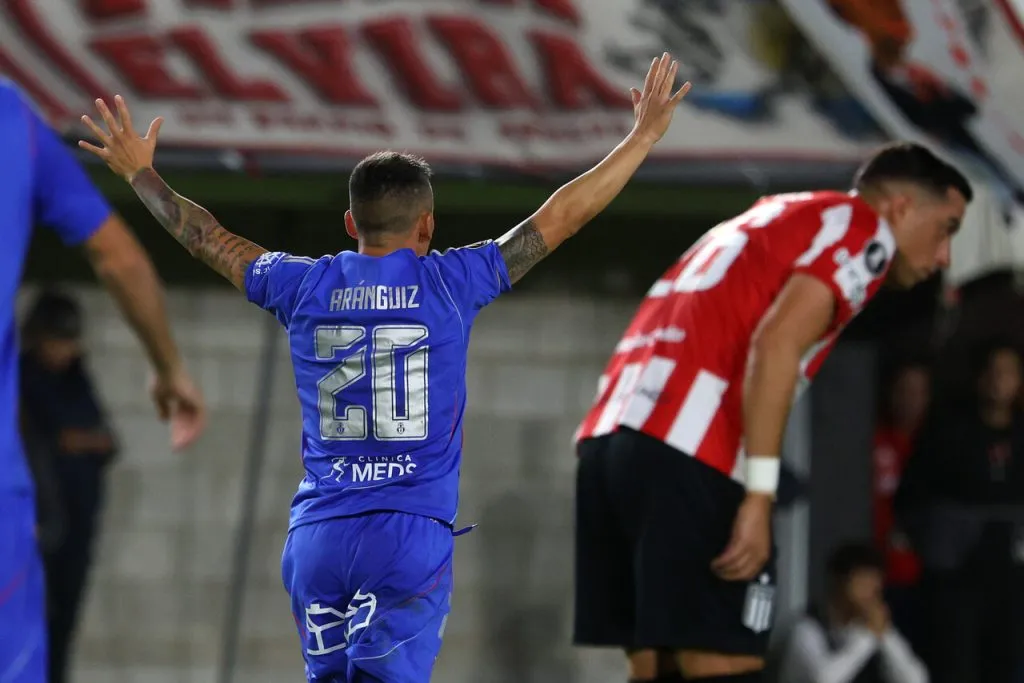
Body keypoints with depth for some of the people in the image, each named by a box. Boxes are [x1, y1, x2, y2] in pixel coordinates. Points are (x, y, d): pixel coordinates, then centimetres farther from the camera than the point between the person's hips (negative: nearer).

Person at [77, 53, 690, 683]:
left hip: (316, 535, 3)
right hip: (411, 535, -3)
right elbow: (559, 219, 7)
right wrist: (643, 138, 16)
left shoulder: (303, 288, 6)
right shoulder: (450, 284, 0)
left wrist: (140, 173, 38)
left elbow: (207, 237, 21)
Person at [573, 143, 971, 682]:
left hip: (607, 435, 9)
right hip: (686, 456, -9)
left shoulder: (769, 220, 31)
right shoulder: (864, 227, 4)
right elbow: (776, 344, -12)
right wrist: (759, 497, -17)